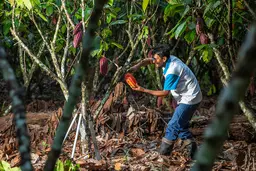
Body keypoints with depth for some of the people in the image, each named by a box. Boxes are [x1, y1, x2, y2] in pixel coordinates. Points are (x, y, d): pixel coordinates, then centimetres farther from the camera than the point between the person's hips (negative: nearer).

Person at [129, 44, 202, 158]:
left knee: (173, 126, -7)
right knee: (181, 125, 15)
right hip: (188, 98, 10)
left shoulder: (172, 71, -27)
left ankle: (162, 155, -2)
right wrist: (137, 66, -10)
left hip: (189, 99, -10)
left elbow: (165, 93, -23)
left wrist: (144, 90, -21)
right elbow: (148, 60, 9)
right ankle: (192, 151, 16)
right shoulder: (169, 59, 0)